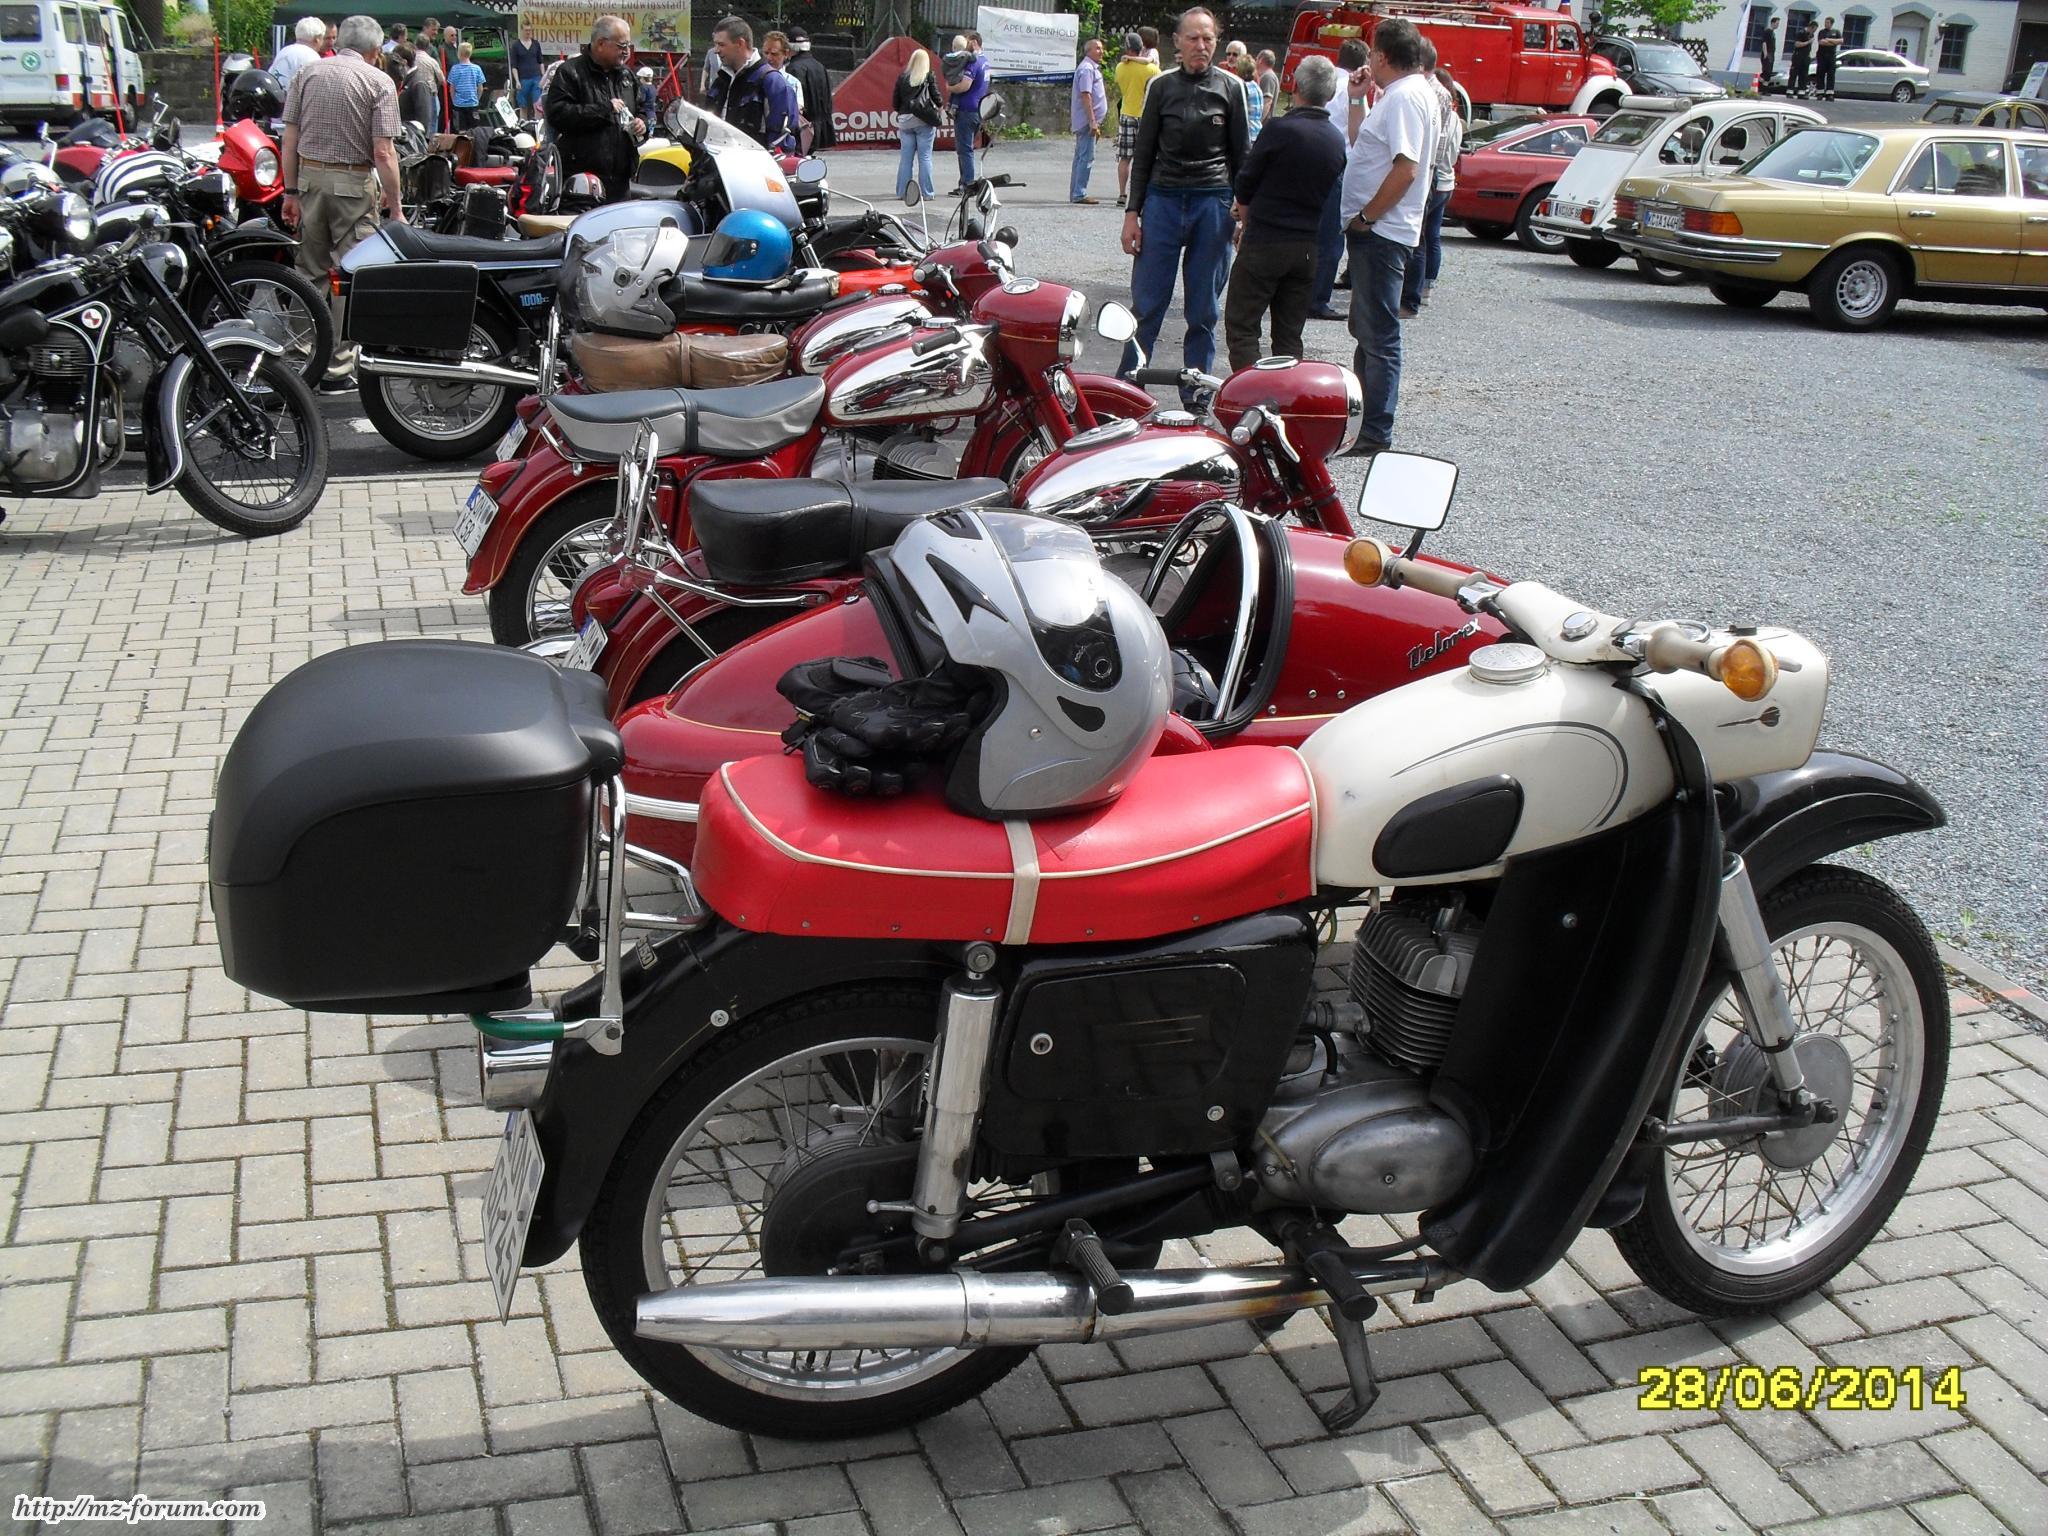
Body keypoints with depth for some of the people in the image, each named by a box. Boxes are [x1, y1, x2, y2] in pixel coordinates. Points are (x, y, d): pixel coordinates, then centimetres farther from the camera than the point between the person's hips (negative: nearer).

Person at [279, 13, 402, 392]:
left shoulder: (307, 72, 7)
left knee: (312, 272, 15)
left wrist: (290, 192, 11)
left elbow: (289, 140, 5)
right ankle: (337, 366, -2)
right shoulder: (378, 81, -6)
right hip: (354, 182, -5)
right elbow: (383, 152, -12)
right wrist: (395, 208, -7)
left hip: (309, 177, 5)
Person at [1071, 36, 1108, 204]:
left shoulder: (1093, 68, 20)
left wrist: (1096, 122, 24)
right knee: (1086, 158, -11)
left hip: (1085, 122, 11)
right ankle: (1079, 194, -11)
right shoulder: (1087, 68, -13)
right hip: (1087, 121, -11)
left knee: (1081, 157, 12)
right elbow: (1085, 96, -20)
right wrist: (1092, 121, -23)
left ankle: (1076, 194, 16)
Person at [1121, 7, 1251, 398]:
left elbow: (1242, 155, 7)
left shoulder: (1231, 87, 4)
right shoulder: (1161, 86, 6)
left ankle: (1194, 399, 11)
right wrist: (1132, 212, 3)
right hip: (1163, 200, 1)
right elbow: (1144, 153, 9)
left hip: (1213, 203, 0)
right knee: (1146, 304, -1)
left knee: (1203, 310, 4)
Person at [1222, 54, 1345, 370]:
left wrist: (1247, 224, 15)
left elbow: (1245, 185, -5)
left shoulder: (1280, 130, -13)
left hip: (1265, 244, -6)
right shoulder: (1339, 140, 5)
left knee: (1241, 326, 0)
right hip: (1310, 249, 6)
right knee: (1289, 337, 12)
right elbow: (1333, 193, 13)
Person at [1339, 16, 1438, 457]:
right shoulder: (1410, 92, 17)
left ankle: (1375, 434, -6)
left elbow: (1406, 169, -26)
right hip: (1378, 231, 11)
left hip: (1382, 232, -11)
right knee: (1367, 330, 18)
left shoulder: (1405, 97, -16)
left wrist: (1366, 216, -21)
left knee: (1379, 336, -8)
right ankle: (1361, 419, 28)